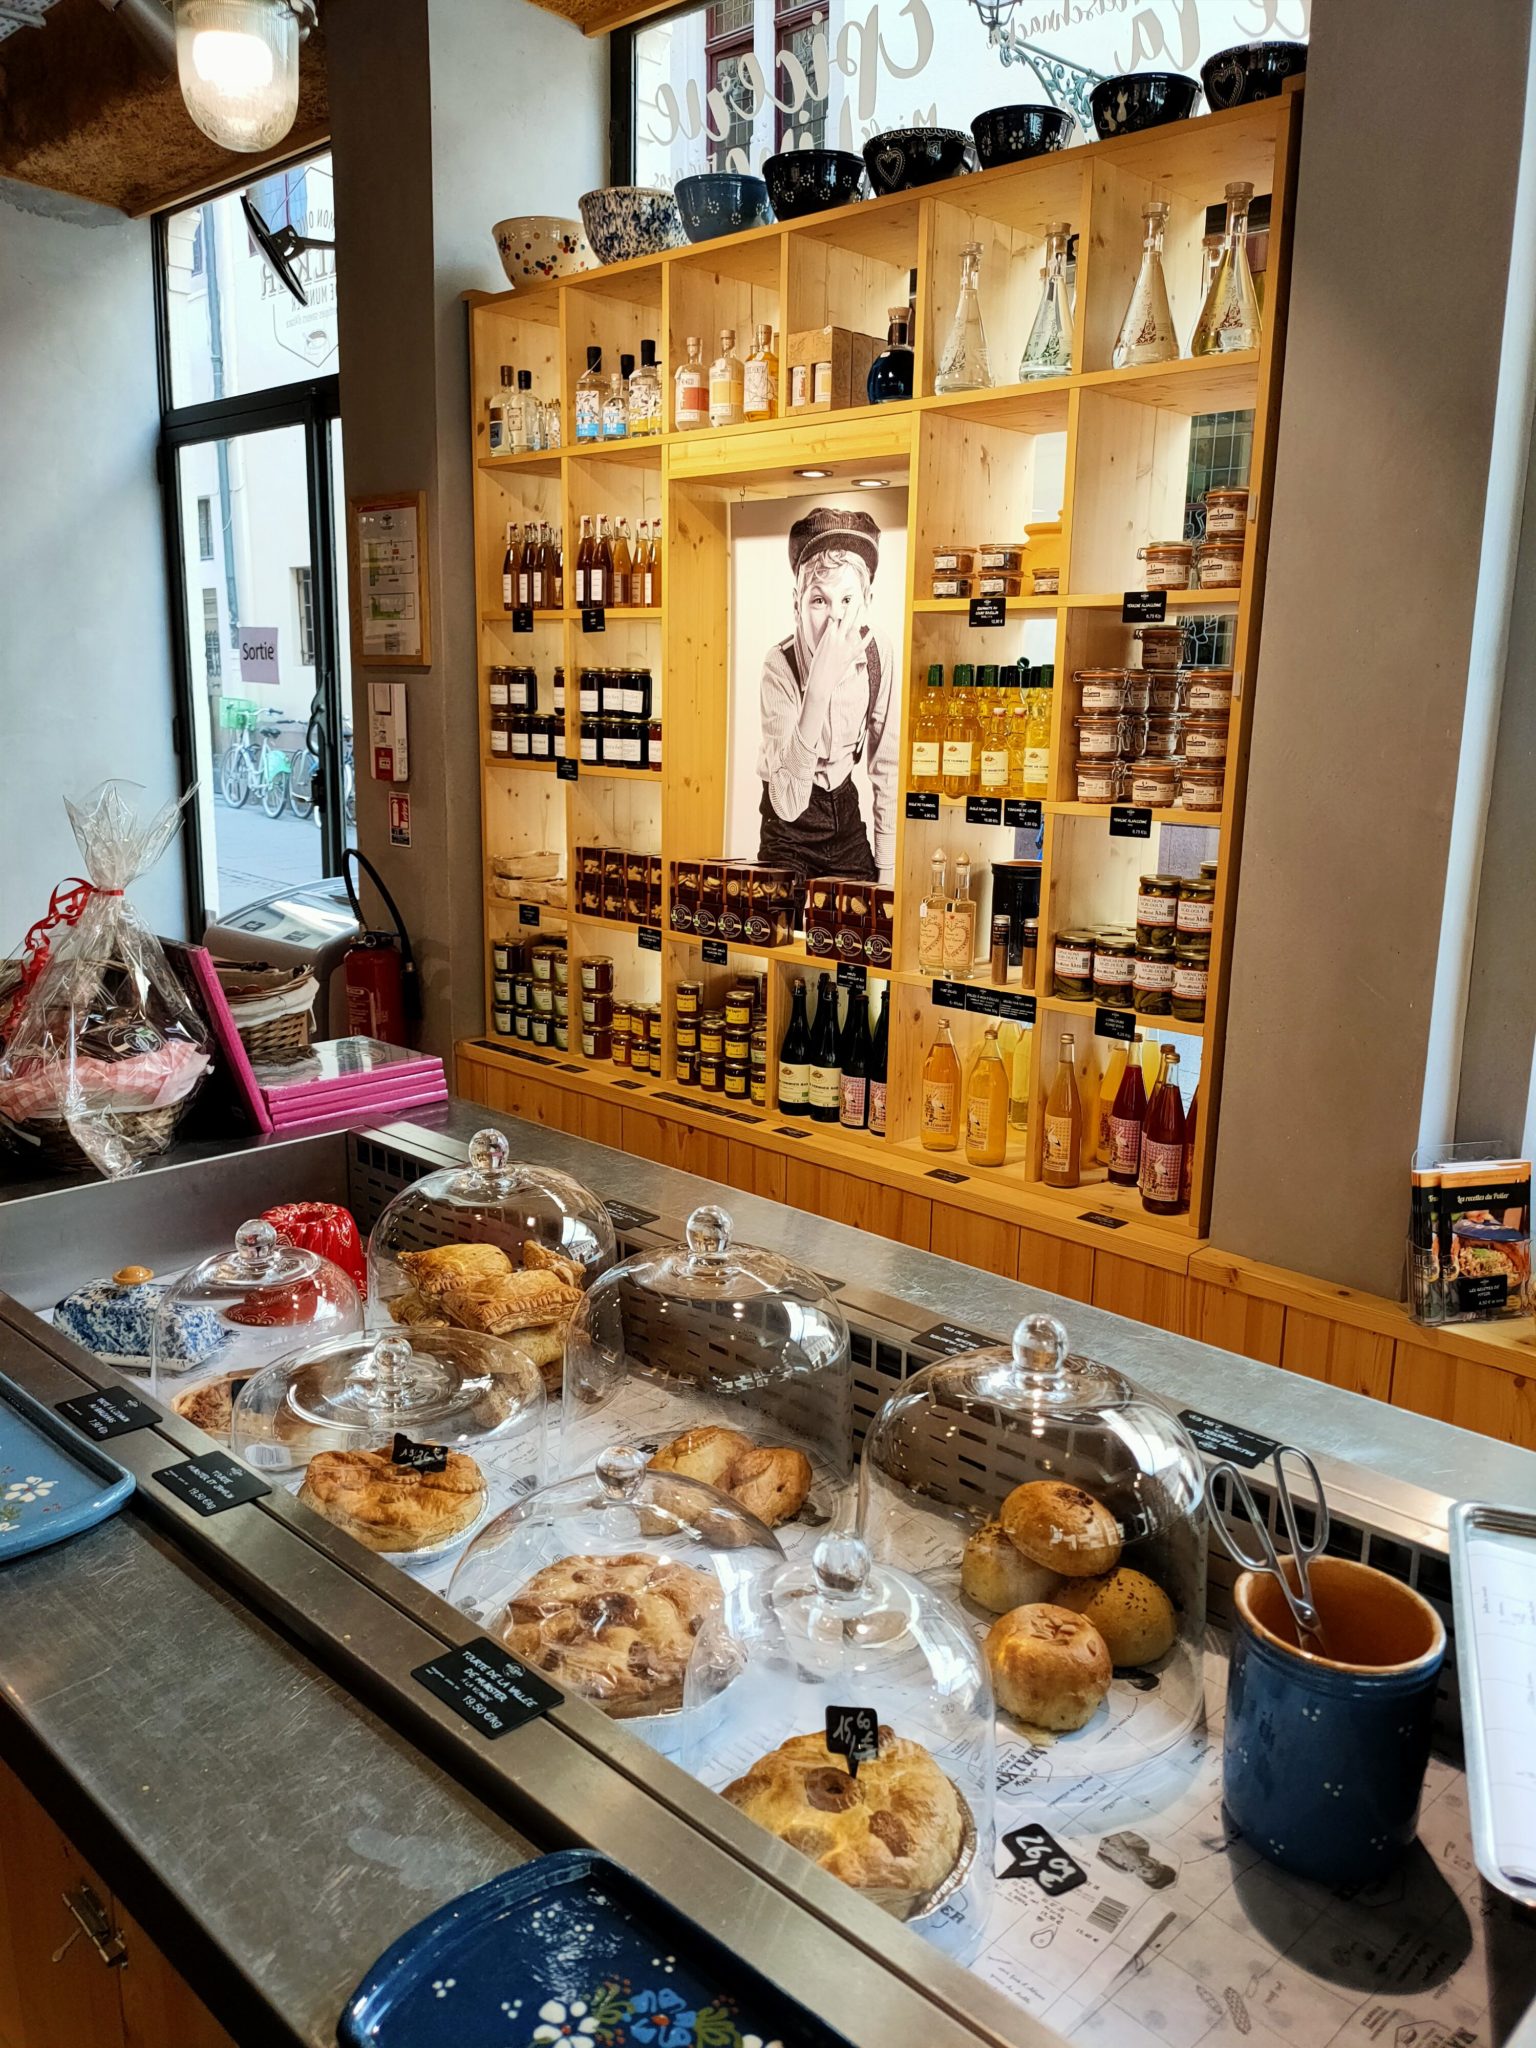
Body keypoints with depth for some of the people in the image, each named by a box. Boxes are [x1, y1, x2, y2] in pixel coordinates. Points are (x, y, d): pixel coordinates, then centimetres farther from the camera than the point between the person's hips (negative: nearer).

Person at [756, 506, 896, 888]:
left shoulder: (878, 650, -14)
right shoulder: (781, 663, -25)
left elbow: (885, 763, -3)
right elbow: (789, 803, -36)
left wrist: (887, 867, -5)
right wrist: (820, 686, -42)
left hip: (845, 810, 4)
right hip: (791, 821, -3)